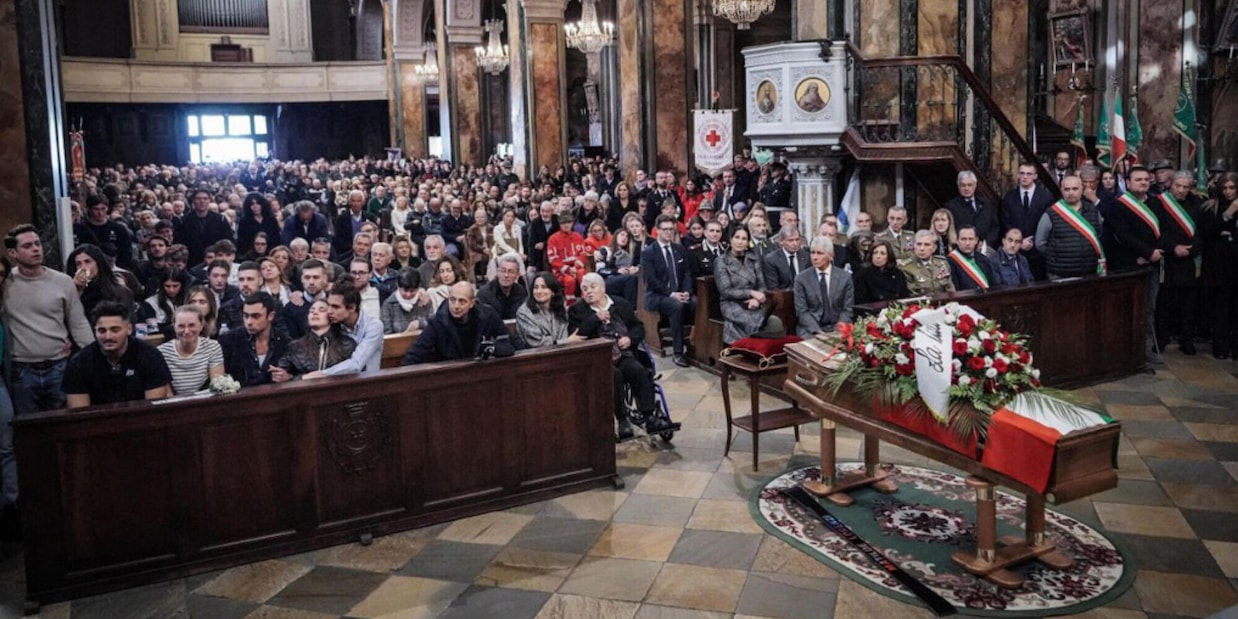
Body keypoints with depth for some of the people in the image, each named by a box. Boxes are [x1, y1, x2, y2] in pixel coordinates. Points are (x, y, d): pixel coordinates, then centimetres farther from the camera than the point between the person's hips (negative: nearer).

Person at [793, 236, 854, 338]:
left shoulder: (845, 277, 5)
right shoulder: (801, 278, 2)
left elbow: (847, 309, 4)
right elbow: (802, 311, -2)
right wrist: (817, 331, -16)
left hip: (837, 328, 2)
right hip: (810, 330, -1)